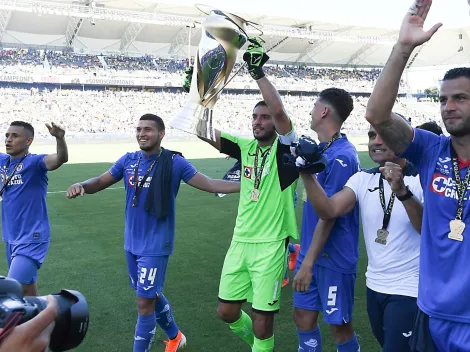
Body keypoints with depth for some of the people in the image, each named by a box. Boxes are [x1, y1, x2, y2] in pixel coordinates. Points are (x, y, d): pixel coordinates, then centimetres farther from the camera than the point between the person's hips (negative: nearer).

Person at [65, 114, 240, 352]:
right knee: (150, 294, 20)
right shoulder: (128, 160, 1)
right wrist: (81, 186, -15)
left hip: (155, 245, -6)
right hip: (132, 243, 6)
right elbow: (100, 182, 7)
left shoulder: (174, 162, -12)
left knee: (145, 302, -3)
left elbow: (210, 185, -12)